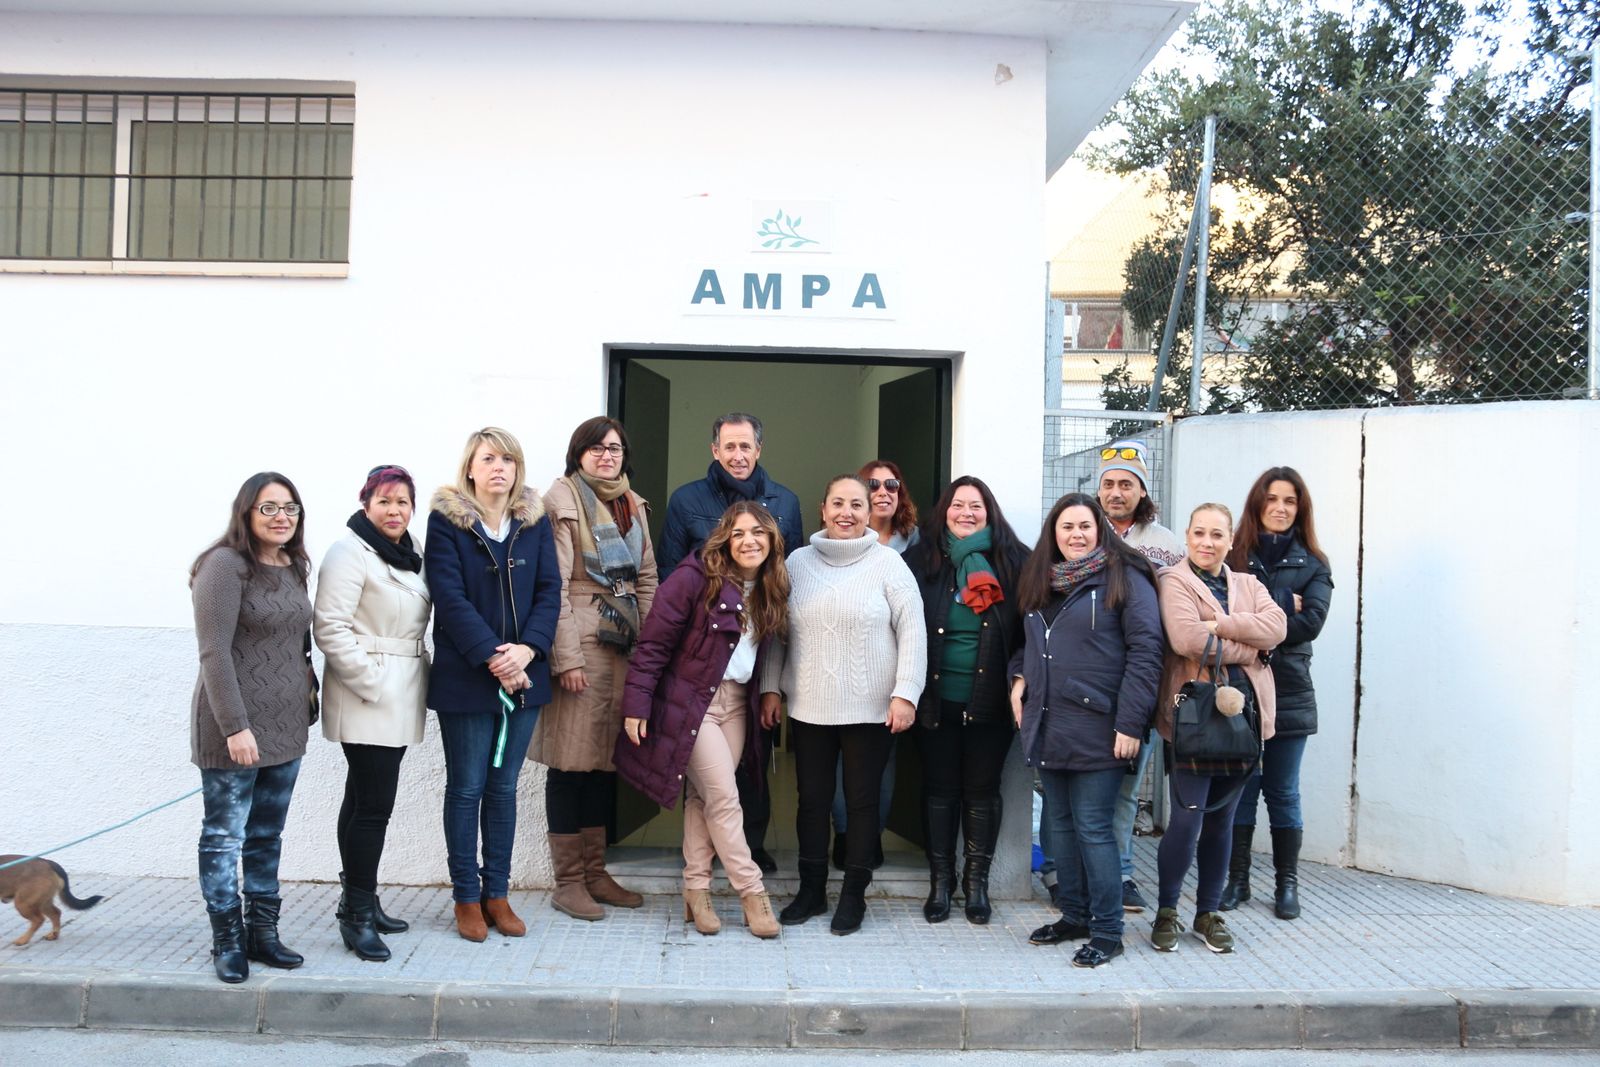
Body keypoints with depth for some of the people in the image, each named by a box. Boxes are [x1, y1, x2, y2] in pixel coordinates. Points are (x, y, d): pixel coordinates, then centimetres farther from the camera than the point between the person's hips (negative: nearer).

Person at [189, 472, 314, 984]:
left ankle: (263, 933, 22)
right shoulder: (225, 566, -13)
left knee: (267, 838, 13)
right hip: (235, 726, -7)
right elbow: (214, 651, -17)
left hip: (285, 726, 7)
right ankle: (227, 942, 14)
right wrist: (235, 726, -20)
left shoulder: (293, 568, 10)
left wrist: (307, 690, 11)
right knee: (224, 836, 5)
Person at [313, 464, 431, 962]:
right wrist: (371, 682, -18)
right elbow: (330, 627, -17)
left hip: (399, 700, 8)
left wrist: (421, 672, 13)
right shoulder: (350, 553, -10)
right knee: (373, 805, -8)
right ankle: (357, 913, 1)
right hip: (366, 698, -8)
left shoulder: (407, 557, 17)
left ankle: (359, 901, 21)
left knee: (364, 801, 14)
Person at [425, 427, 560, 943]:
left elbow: (550, 590, 2)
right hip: (464, 677, -3)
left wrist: (528, 649, -13)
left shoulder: (535, 521, 7)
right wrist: (492, 657, -18)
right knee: (466, 788, 5)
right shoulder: (446, 519, -4)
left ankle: (497, 893, 20)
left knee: (504, 787, 11)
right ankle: (466, 897, 17)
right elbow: (449, 597, -12)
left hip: (524, 674, 3)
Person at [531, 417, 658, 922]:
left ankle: (595, 872, 22)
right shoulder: (563, 500, -6)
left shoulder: (634, 505, 15)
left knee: (606, 758, 12)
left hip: (623, 644, 7)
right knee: (571, 760, 0)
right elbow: (554, 585, -11)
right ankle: (567, 881, 10)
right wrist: (567, 657, -15)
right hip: (580, 642, -7)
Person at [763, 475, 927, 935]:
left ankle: (854, 894, 20)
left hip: (870, 708, -2)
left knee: (862, 801, 7)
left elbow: (912, 632, -5)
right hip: (809, 707, 3)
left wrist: (905, 693, -11)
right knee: (812, 799, 10)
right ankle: (811, 890, 24)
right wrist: (770, 688, 7)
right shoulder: (798, 562, 6)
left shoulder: (887, 562, -2)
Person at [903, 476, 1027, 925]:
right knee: (939, 788, 10)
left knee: (982, 790, 10)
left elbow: (1030, 629, 1)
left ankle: (977, 881, 24)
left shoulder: (1013, 562, -1)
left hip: (990, 700, 0)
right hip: (936, 699, 1)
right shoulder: (921, 560, 0)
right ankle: (940, 880, 23)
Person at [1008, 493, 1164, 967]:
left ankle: (1107, 932, 7)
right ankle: (1074, 915, 27)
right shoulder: (1040, 581, 15)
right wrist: (1020, 678, 4)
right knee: (1061, 825, 14)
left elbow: (1145, 650, -12)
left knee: (1092, 828, -4)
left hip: (1096, 728, -7)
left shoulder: (1124, 578, -6)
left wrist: (1130, 723, -17)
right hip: (1048, 727, 7)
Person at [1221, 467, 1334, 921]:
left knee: (1283, 793, 8)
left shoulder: (1313, 565, 6)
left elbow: (1310, 623, -8)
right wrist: (1280, 605, -14)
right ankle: (1237, 879, 18)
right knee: (1240, 787, 6)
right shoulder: (1233, 557, 4)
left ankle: (1287, 883, 19)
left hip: (1288, 692, 1)